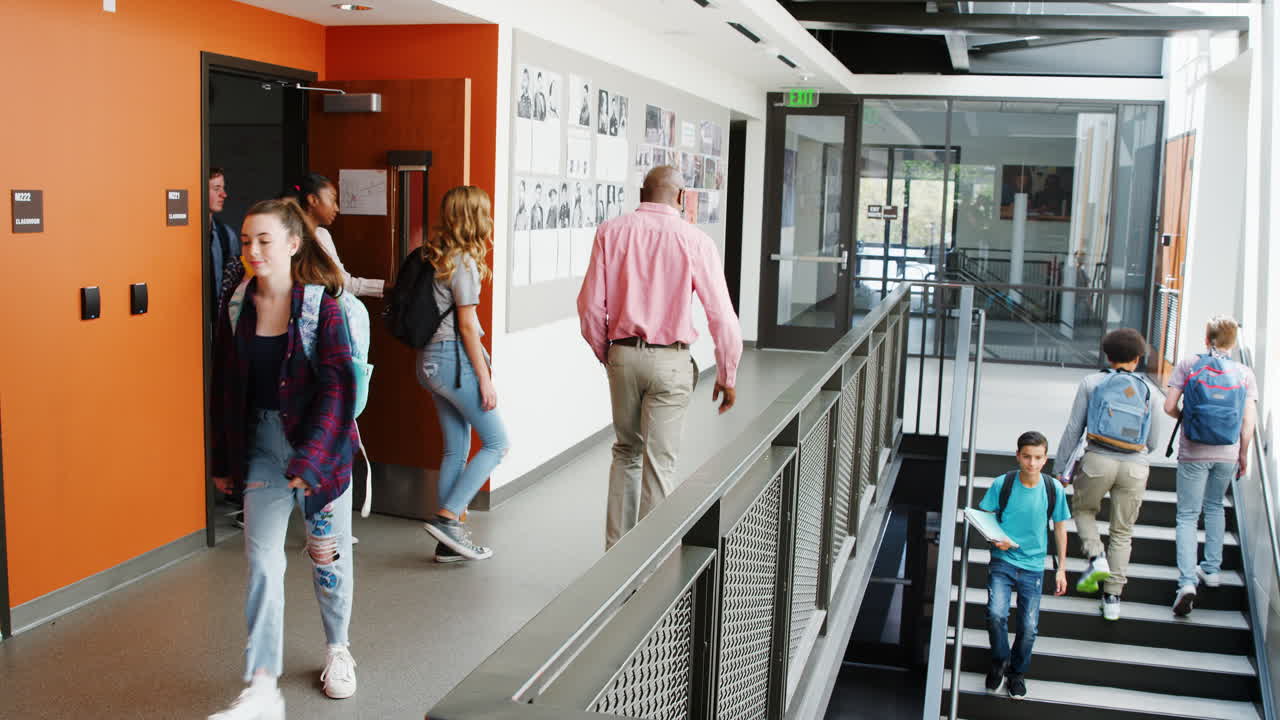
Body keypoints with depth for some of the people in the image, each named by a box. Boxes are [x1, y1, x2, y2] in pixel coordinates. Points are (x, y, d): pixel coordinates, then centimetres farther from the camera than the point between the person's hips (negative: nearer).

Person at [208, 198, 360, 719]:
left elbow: (337, 386, -18)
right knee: (262, 559, -5)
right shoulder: (237, 306, 0)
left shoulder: (322, 306, -12)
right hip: (262, 443, 3)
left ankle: (338, 650, 36)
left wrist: (309, 461, -24)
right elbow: (225, 387, 7)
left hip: (320, 443, -3)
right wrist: (223, 461, 11)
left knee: (328, 551, 12)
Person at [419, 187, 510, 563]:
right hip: (454, 359, -9)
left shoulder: (437, 255, 12)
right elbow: (467, 324, -14)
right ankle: (447, 517, -6)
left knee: (456, 449, 12)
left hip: (431, 359, 9)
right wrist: (485, 378, -12)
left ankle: (450, 541, 15)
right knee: (496, 443, -1)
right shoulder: (463, 261, -13)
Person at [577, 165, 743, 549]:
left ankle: (616, 548, 23)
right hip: (670, 360, -3)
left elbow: (590, 305, 0)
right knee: (660, 461, 4)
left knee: (626, 451, 20)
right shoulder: (694, 240, -7)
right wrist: (727, 376, 5)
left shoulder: (611, 232, 0)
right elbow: (722, 317, -6)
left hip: (622, 355, 3)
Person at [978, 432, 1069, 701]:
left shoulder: (1054, 489, -5)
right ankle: (1000, 661, 9)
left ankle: (1017, 672, 28)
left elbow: (1059, 528, 7)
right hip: (1002, 561, -1)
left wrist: (1061, 568, 8)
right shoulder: (1002, 484, -8)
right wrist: (996, 539, -19)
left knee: (1029, 626, 0)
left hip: (1033, 566, 1)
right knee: (995, 613, -20)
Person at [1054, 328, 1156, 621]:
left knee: (1083, 510, 26)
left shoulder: (1091, 383, 3)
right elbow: (1151, 442, 14)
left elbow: (1073, 429, 0)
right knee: (1122, 532, 14)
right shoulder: (1146, 391, 8)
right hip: (1135, 465, 2)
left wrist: (1060, 468, 6)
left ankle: (1096, 558, 0)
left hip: (1098, 461, -2)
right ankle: (1112, 599, 10)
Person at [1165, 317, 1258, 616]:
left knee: (1187, 515, 2)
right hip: (1227, 454, 2)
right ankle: (1212, 569, 31)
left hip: (1193, 453, -2)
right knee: (1215, 507, 25)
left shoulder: (1188, 365, -6)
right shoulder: (1244, 373, -2)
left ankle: (1187, 581, -14)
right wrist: (1243, 455, 10)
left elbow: (1169, 406, -9)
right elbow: (1249, 421, -2)